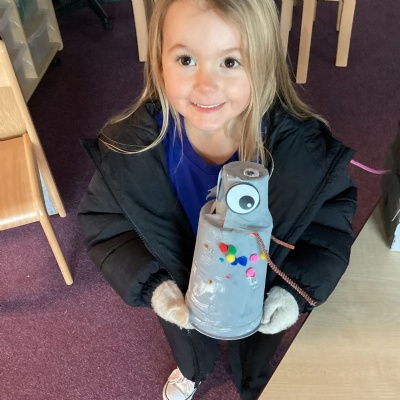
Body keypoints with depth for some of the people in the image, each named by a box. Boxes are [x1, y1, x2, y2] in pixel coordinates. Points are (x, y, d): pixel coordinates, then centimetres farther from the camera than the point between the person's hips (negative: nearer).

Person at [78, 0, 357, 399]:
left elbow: (331, 220, -16)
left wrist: (298, 290, -29)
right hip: (181, 295, 1)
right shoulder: (130, 143, -32)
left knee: (256, 355, 35)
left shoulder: (304, 148, -34)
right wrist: (150, 284, -30)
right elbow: (104, 221, -17)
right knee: (188, 343, 38)